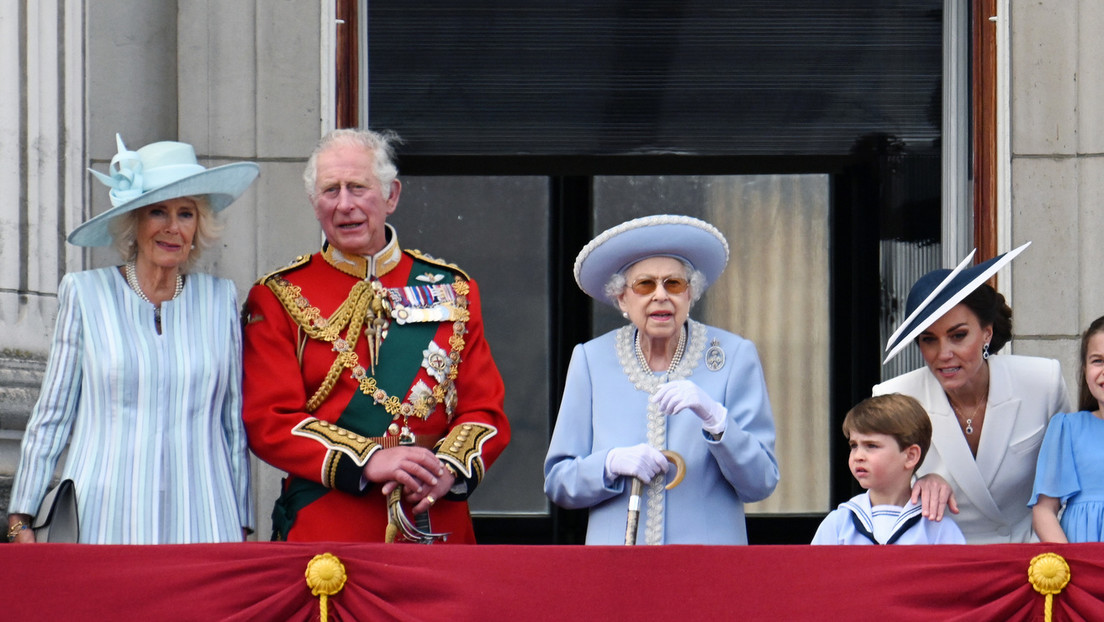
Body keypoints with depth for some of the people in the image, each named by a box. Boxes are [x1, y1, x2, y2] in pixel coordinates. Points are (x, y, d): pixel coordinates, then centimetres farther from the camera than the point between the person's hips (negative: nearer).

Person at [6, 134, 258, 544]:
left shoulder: (221, 299, 11)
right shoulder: (85, 294, 5)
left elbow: (236, 422, 14)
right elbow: (51, 417, 7)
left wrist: (241, 526, 11)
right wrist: (22, 520, 4)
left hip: (202, 525, 2)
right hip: (102, 523, -1)